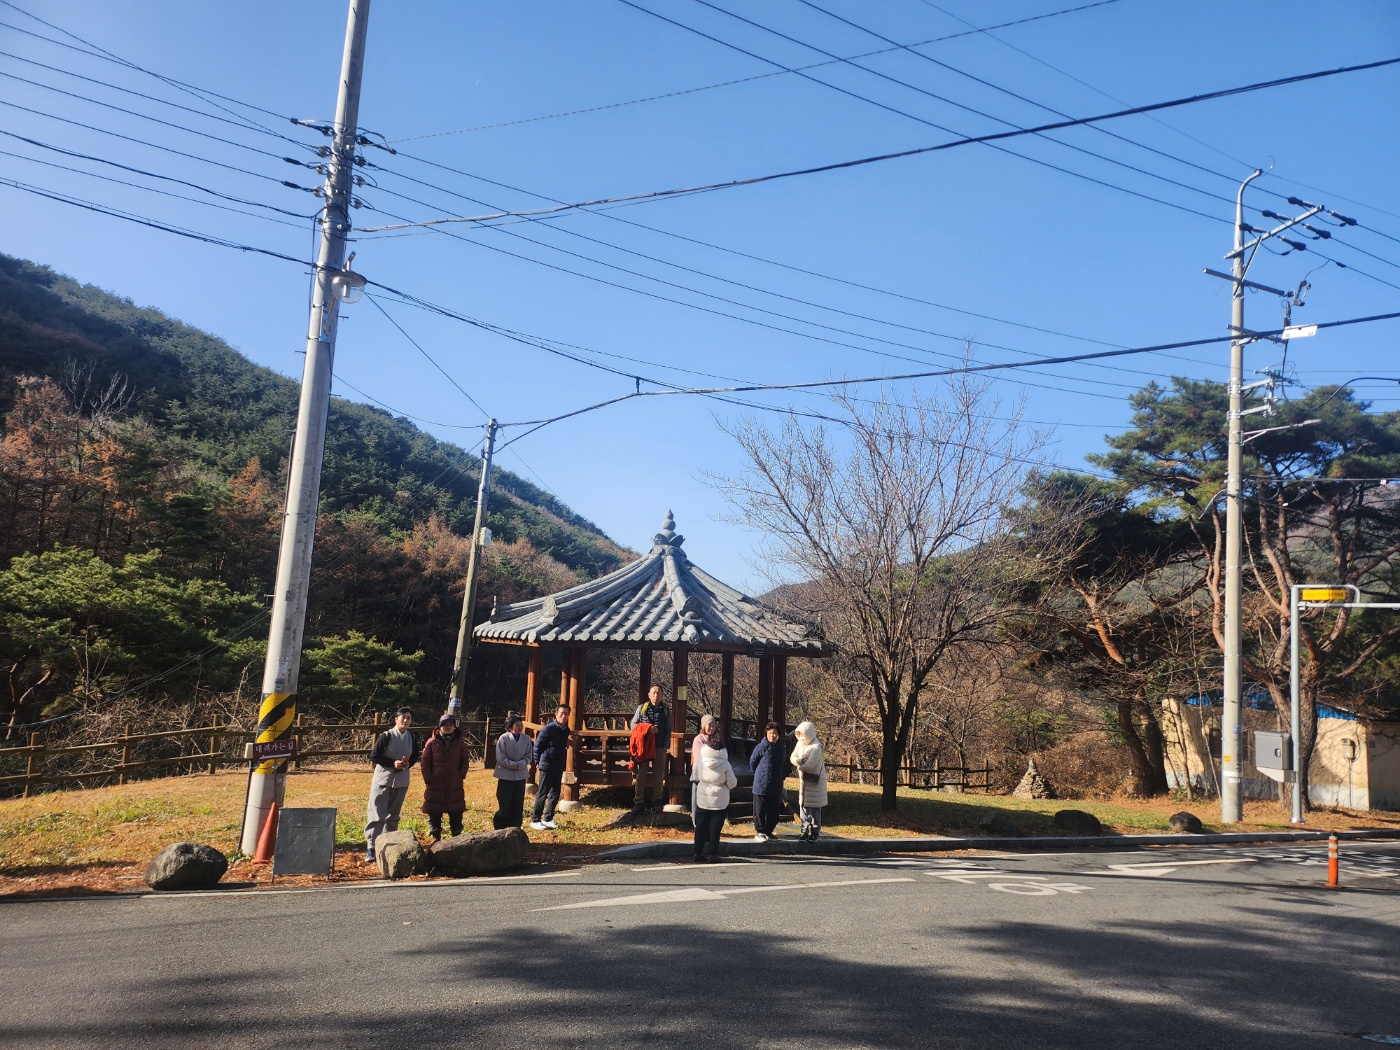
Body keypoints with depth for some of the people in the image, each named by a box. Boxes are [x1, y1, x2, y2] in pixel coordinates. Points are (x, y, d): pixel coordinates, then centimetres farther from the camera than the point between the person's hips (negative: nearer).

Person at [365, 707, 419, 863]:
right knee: (376, 815, -8)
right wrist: (393, 763, -19)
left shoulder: (411, 738, 3)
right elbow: (374, 756, -10)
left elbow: (414, 757, 15)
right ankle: (371, 847, -7)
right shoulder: (386, 736, -11)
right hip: (382, 780, -4)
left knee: (393, 816, 13)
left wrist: (408, 764, -8)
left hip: (401, 781, 5)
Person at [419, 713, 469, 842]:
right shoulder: (432, 742, -3)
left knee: (456, 811, 7)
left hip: (455, 785, 1)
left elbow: (464, 761, 11)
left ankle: (457, 835, 19)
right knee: (434, 812, 5)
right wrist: (428, 779, -6)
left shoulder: (460, 743, 4)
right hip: (435, 785, -1)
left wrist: (462, 775, -1)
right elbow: (424, 763, 0)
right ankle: (435, 836, 17)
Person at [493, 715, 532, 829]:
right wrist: (515, 765, -15)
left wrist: (519, 765, -16)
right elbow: (501, 758, -13)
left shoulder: (526, 739, -1)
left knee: (518, 807, 7)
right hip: (505, 776, -4)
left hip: (520, 776, 4)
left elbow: (527, 758, 1)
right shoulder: (504, 738, -10)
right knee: (504, 806, -2)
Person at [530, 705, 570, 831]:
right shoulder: (548, 729, -14)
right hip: (547, 767, -7)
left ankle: (548, 818, 23)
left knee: (555, 794, 11)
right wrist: (538, 763, -5)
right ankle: (535, 820, 7)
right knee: (542, 794, -1)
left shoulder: (566, 730, 7)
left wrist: (563, 764, 15)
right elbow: (537, 746, -9)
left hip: (559, 768, 7)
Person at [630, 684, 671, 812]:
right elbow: (634, 724, 3)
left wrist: (665, 746, -5)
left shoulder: (666, 710, 4)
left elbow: (668, 730, 4)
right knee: (640, 774, -1)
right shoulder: (641, 708, 3)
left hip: (660, 748, 1)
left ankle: (657, 801, 17)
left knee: (658, 775, 6)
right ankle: (639, 802, 5)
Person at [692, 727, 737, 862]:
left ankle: (698, 852, 11)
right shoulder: (725, 764, -13)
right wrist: (735, 781, 17)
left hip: (702, 799, 2)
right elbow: (732, 783, -6)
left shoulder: (701, 760, -8)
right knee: (715, 826, 7)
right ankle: (711, 852, 8)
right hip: (719, 801, -2)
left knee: (701, 825, 10)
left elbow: (696, 778, 6)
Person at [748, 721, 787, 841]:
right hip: (761, 785, -5)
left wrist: (781, 777, 14)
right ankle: (759, 832, 9)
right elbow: (752, 762, 1)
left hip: (776, 786, 5)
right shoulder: (761, 747, -11)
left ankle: (768, 831, 22)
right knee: (760, 810, 1)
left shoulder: (782, 749, 5)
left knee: (773, 812, 9)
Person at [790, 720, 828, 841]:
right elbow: (793, 757, 3)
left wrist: (798, 763, -9)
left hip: (814, 781, -7)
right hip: (803, 780, 7)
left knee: (814, 808, -1)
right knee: (803, 805, 10)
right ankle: (805, 831, 18)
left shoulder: (816, 747, -20)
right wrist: (799, 761, -19)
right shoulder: (800, 743, 4)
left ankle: (814, 833, 7)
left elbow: (809, 766, -25)